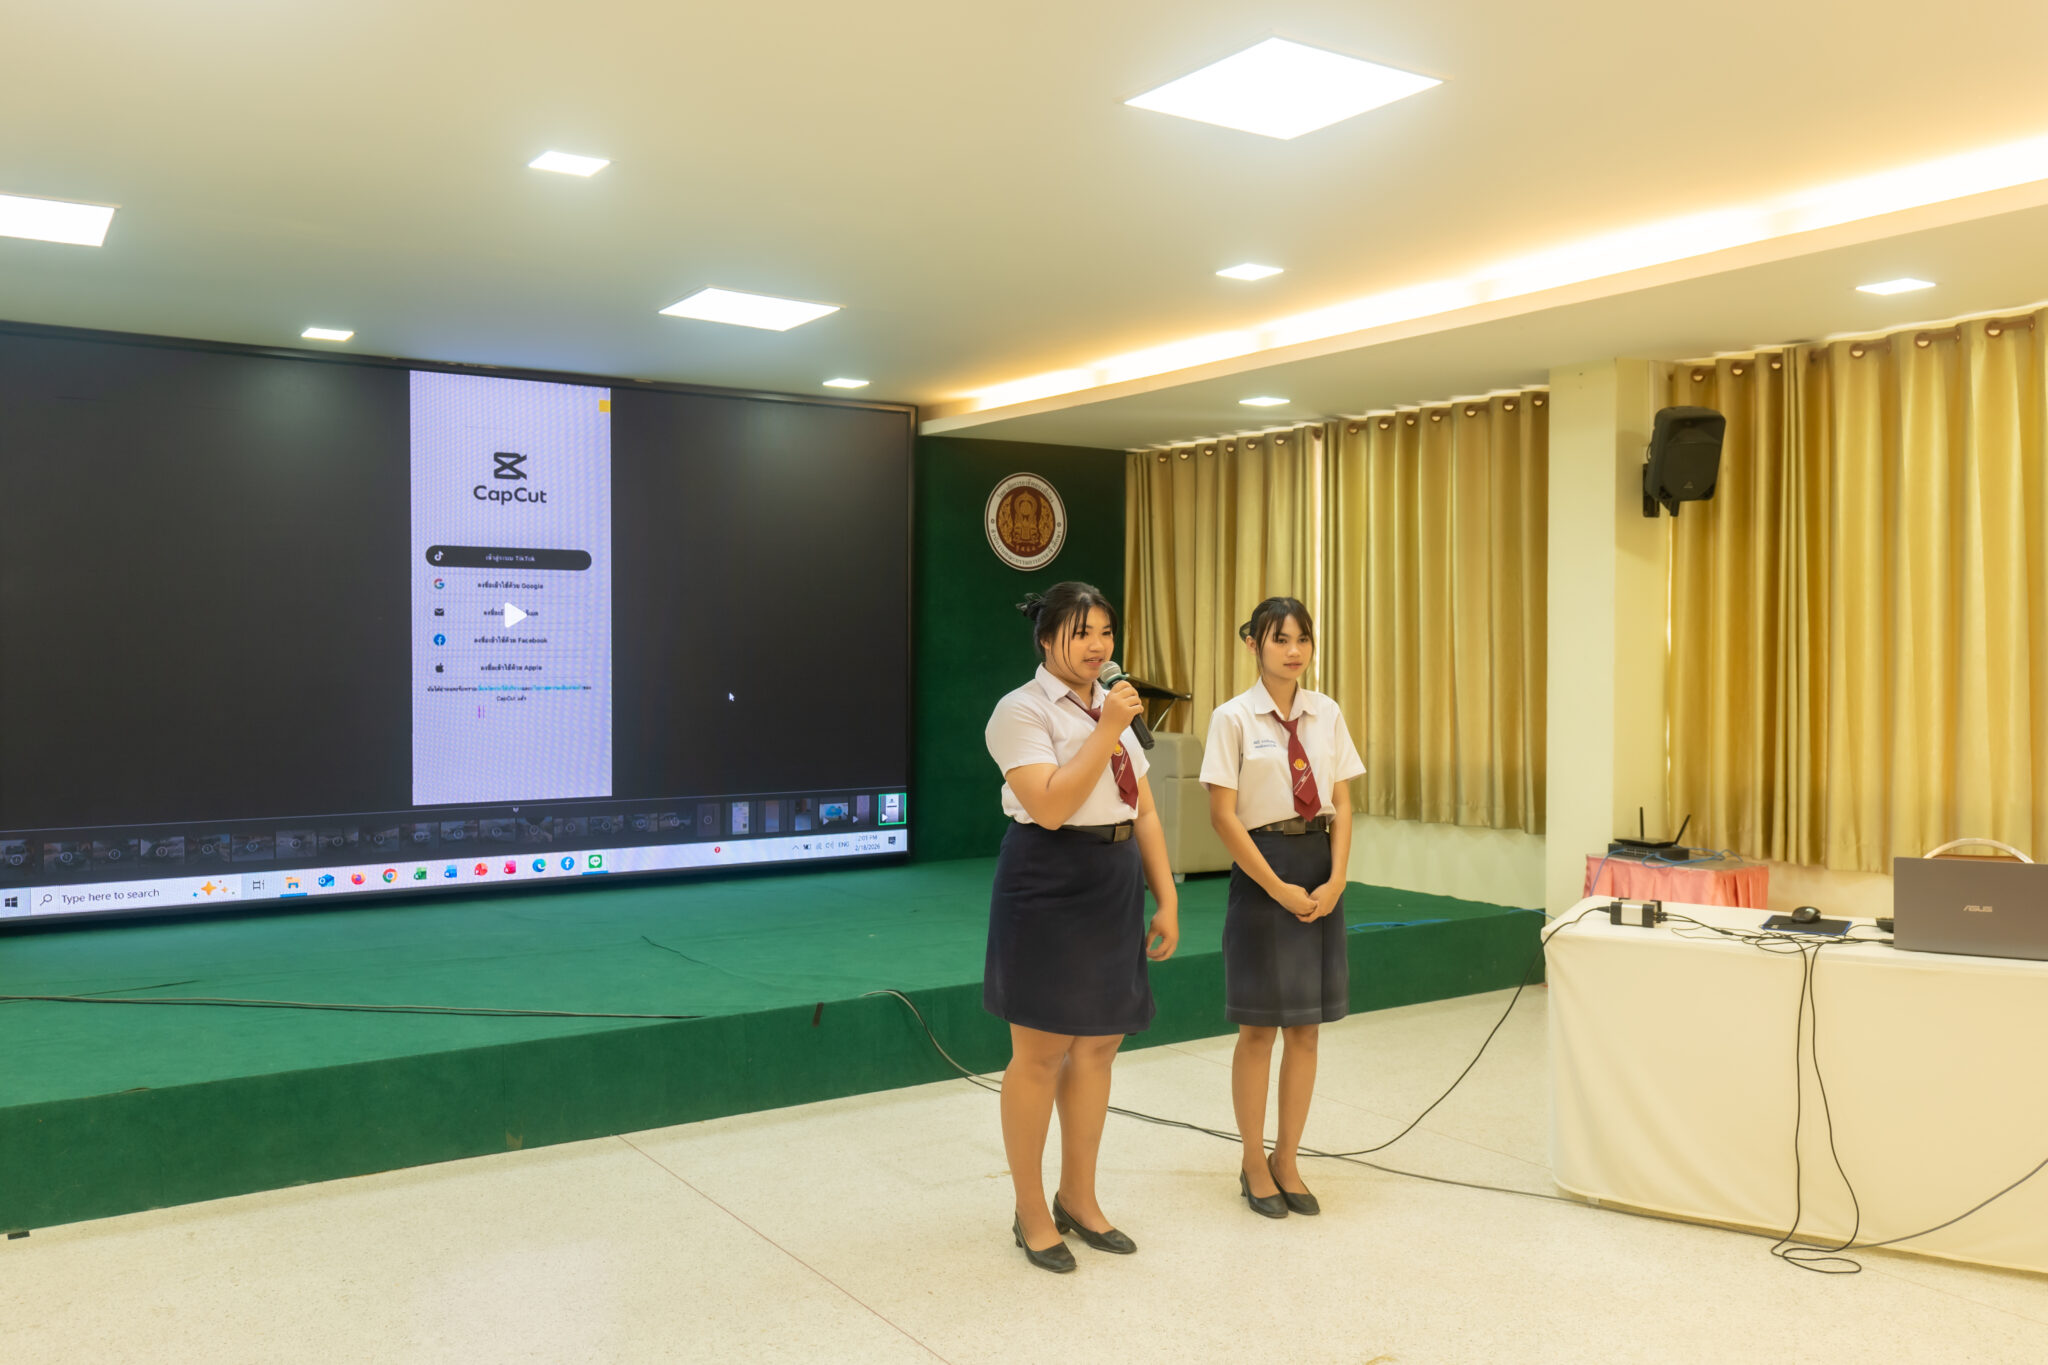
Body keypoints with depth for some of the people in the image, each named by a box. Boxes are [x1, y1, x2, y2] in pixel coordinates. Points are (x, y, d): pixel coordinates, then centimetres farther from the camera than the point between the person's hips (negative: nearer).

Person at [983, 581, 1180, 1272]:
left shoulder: (1115, 708, 13)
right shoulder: (1023, 710, -9)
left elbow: (1143, 810, 13)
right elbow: (1050, 806, -22)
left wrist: (1167, 898, 9)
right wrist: (1107, 731, -22)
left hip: (1114, 889, 7)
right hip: (1049, 886, -7)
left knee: (1098, 1045, 13)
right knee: (1040, 1053, 2)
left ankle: (1078, 1197, 30)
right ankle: (1030, 1213, 18)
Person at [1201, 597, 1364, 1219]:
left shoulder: (1327, 714, 6)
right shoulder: (1234, 718, -7)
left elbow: (1342, 805, 7)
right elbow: (1223, 816, -9)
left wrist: (1334, 881, -6)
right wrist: (1280, 888, -13)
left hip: (1322, 870, 4)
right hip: (1261, 869, -4)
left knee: (1306, 1025, 10)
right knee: (1259, 1026, 4)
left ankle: (1287, 1160, 24)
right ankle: (1254, 1165, 20)